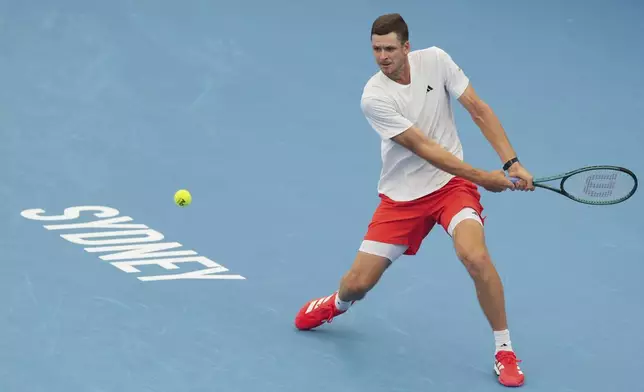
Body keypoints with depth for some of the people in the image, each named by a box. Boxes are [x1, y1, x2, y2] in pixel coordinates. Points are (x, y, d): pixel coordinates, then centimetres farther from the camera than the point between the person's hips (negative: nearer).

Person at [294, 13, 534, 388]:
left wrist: (512, 163, -14)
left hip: (452, 184, 0)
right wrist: (482, 177, -21)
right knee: (359, 282, 0)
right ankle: (337, 304, 41)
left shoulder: (436, 60, -9)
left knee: (475, 257, -28)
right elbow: (425, 149, -20)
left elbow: (480, 110, -4)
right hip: (402, 196, 0)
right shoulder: (374, 97, -17)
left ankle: (505, 350, -9)